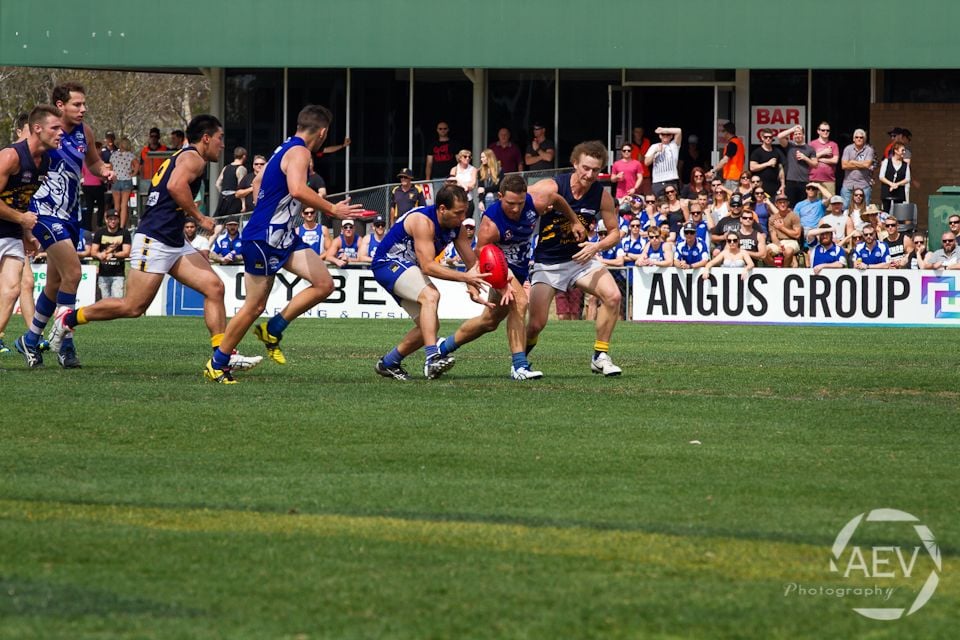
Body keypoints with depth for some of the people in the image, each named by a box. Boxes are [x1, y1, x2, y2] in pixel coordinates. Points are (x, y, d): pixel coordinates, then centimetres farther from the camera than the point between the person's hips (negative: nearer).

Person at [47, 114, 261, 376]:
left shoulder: (180, 157, 22)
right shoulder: (192, 158, -9)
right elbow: (176, 186, -28)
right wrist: (200, 218, -20)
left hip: (174, 243, 10)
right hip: (154, 241, -10)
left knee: (214, 287, -1)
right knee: (133, 307, -8)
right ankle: (69, 319, 8)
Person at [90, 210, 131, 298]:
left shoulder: (124, 233, 1)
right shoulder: (100, 233, 6)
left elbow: (126, 253, -6)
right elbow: (93, 252, 1)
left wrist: (113, 255, -23)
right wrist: (100, 255, -23)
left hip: (118, 274, -2)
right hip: (103, 273, 2)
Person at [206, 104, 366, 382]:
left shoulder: (286, 149, 14)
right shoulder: (299, 152, -16)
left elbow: (258, 182, 28)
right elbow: (297, 190, -35)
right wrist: (332, 209, -28)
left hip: (284, 238, 10)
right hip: (263, 239, -10)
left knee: (324, 284, 0)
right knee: (255, 306, -2)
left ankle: (272, 330, 10)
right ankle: (217, 364, 12)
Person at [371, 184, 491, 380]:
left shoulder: (455, 225, -4)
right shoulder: (423, 221, -29)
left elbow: (472, 262, 1)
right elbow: (428, 266, -34)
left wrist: (473, 289, -17)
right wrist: (464, 277, -37)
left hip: (408, 267, 9)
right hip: (388, 263, -9)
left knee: (429, 325, 6)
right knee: (430, 296, -32)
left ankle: (388, 363, 21)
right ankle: (432, 358, -41)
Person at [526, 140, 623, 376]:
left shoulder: (602, 195, -8)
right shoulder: (551, 188, -20)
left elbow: (615, 232, 2)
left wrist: (597, 246, -19)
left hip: (580, 257, 3)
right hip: (547, 262, -3)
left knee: (613, 296, -21)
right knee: (536, 324, -10)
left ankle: (600, 356, -6)